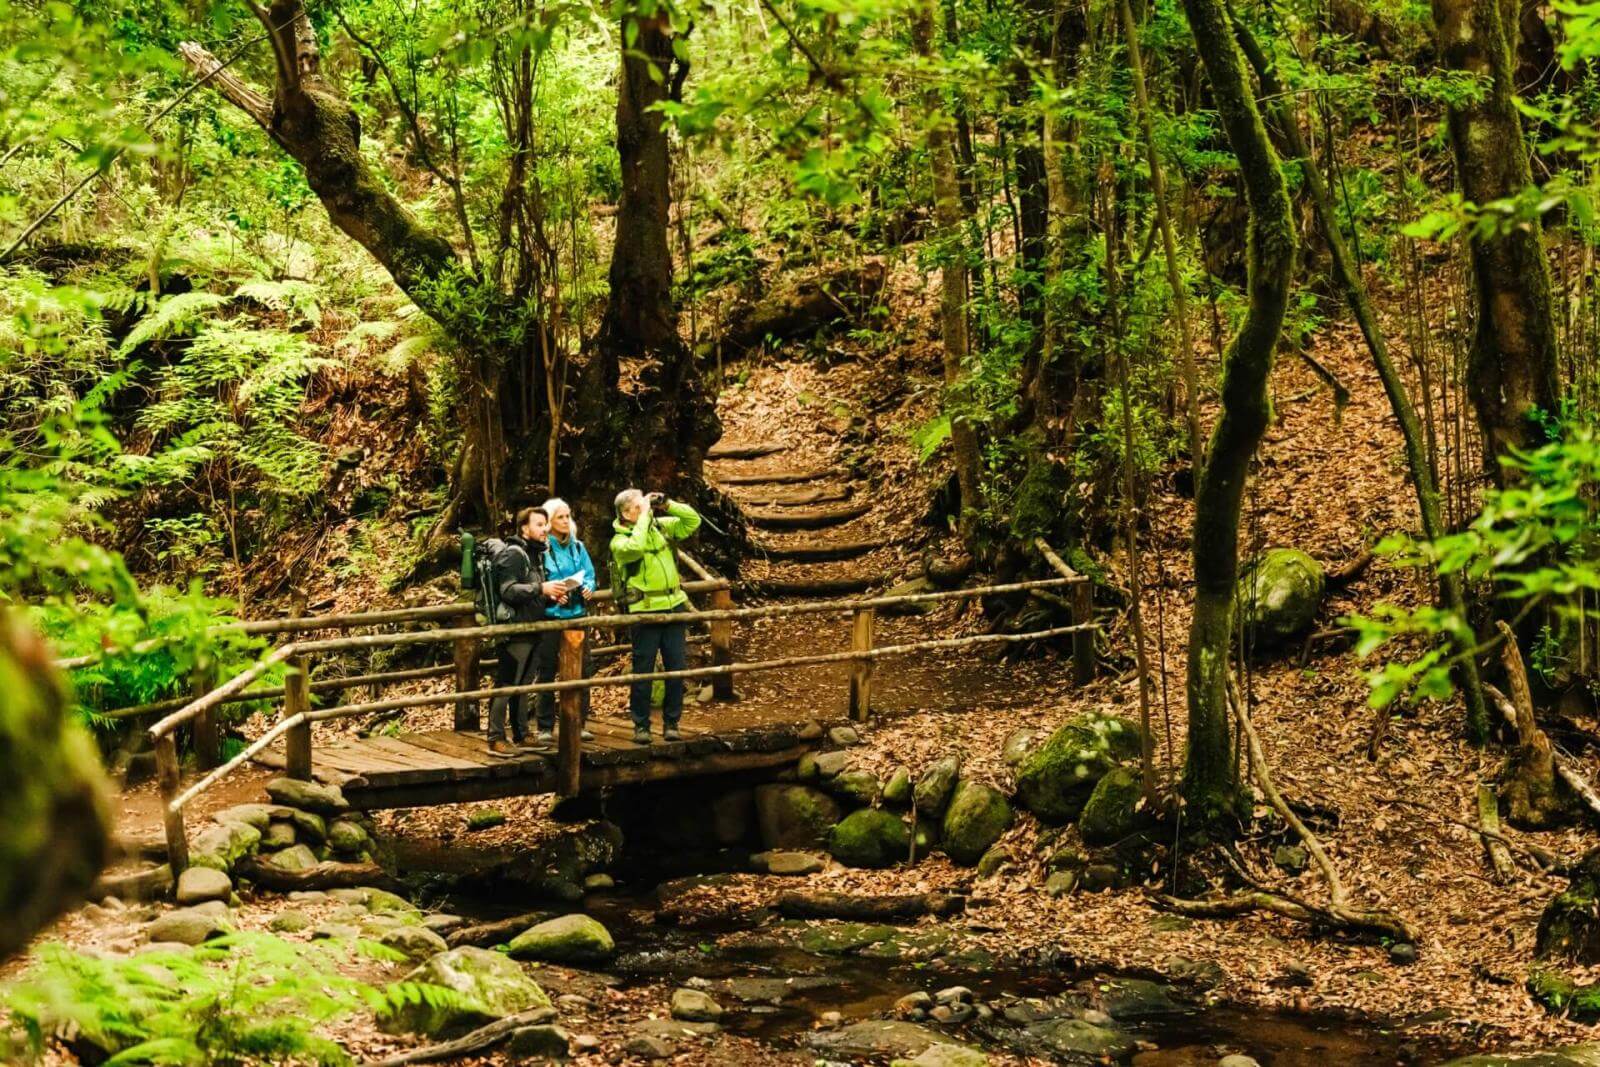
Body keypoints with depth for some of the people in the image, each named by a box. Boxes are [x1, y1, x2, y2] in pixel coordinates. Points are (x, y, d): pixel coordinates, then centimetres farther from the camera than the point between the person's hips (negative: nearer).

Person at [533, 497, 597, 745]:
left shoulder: (578, 547, 10)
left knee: (582, 669, 4)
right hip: (549, 616, -5)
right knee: (547, 672, 2)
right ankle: (545, 727, 9)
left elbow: (589, 574, 12)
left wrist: (588, 588, -9)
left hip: (577, 614, 5)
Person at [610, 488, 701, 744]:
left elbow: (693, 520, 10)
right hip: (644, 610, -5)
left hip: (673, 607, 5)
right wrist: (645, 516, -19)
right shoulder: (620, 540, -7)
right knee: (643, 671, 1)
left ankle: (671, 723, 16)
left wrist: (667, 505, -3)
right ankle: (641, 725, 10)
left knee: (677, 668, 6)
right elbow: (636, 547, -28)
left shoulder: (661, 526, 8)